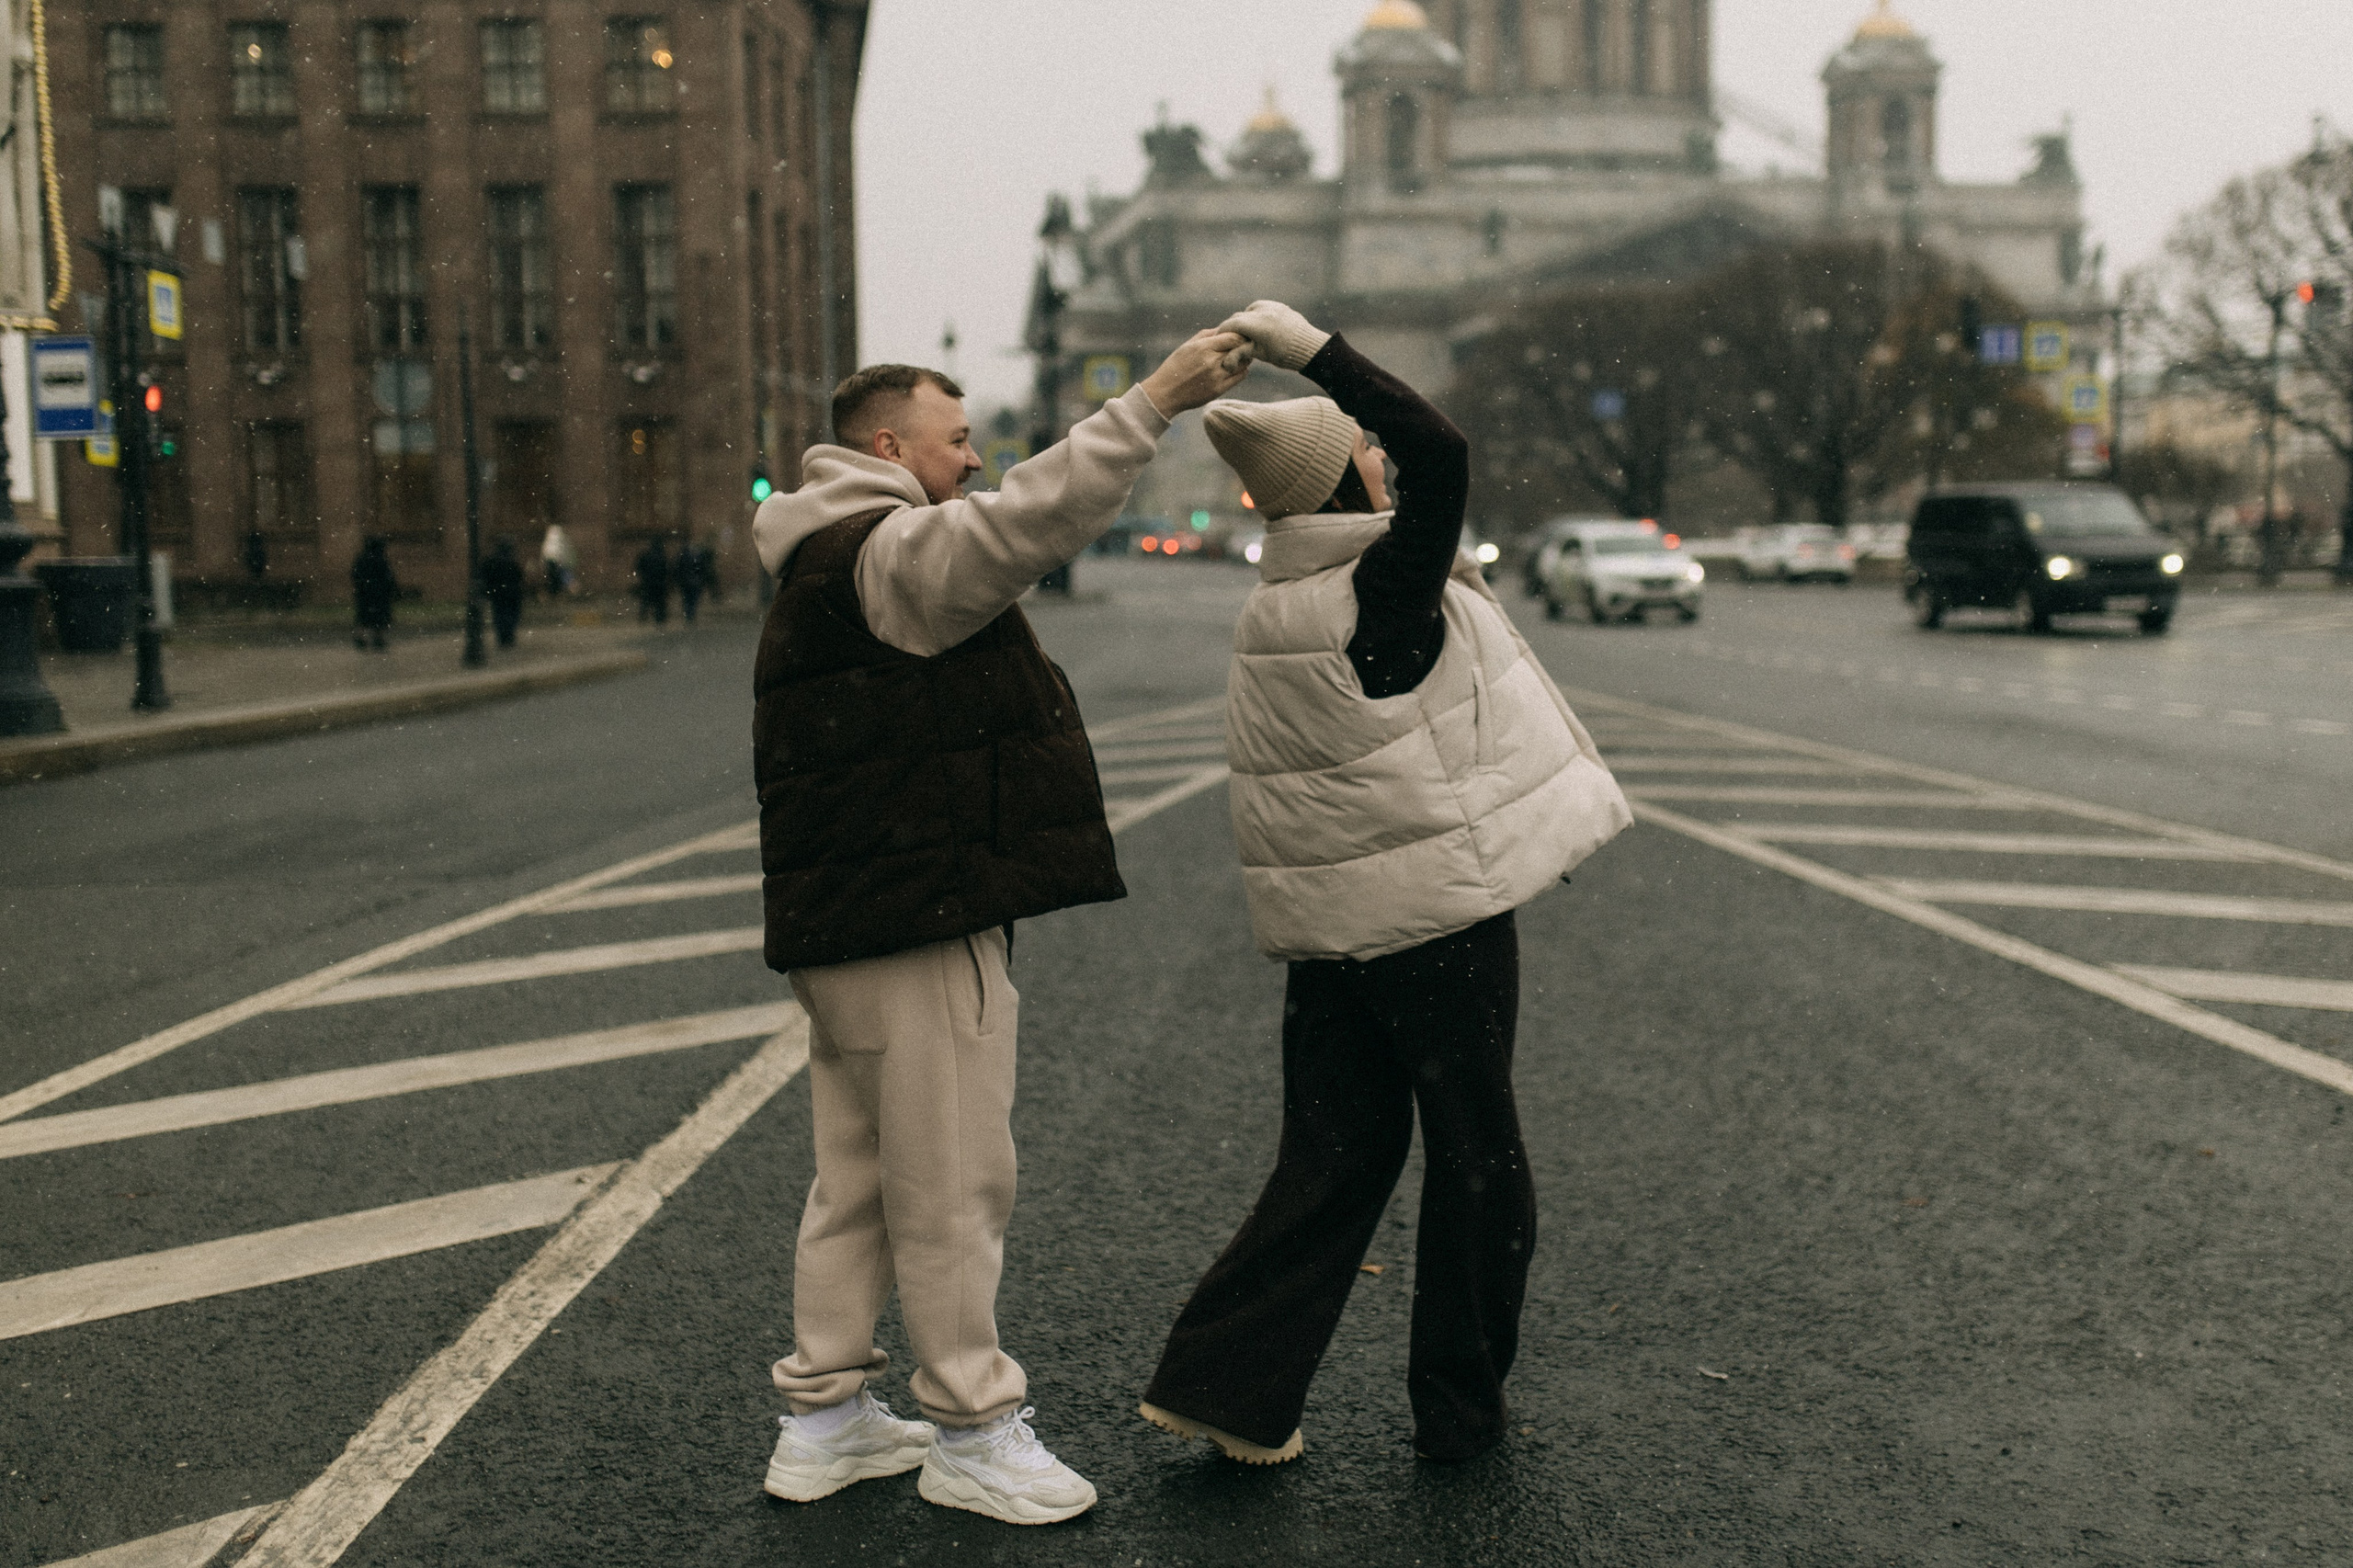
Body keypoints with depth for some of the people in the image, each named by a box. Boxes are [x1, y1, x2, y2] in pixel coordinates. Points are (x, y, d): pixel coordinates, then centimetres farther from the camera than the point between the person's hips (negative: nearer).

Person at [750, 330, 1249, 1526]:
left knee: (859, 1177, 16)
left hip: (852, 926, 11)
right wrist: (1152, 402, -31)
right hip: (915, 929, -11)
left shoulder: (832, 571, 22)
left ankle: (824, 1419, 25)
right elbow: (1024, 521, -31)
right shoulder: (881, 554, -14)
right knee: (952, 1186, -1)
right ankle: (971, 1432, 10)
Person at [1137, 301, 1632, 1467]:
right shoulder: (1380, 587, -17)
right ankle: (1460, 1407, 21)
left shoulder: (1274, 602, 5)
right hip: (1438, 904, -7)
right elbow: (1441, 455, -25)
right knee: (1476, 1158, 9)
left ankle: (1223, 1381, 8)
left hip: (1329, 920, 7)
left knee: (1336, 1153, 14)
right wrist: (1318, 354, -24)